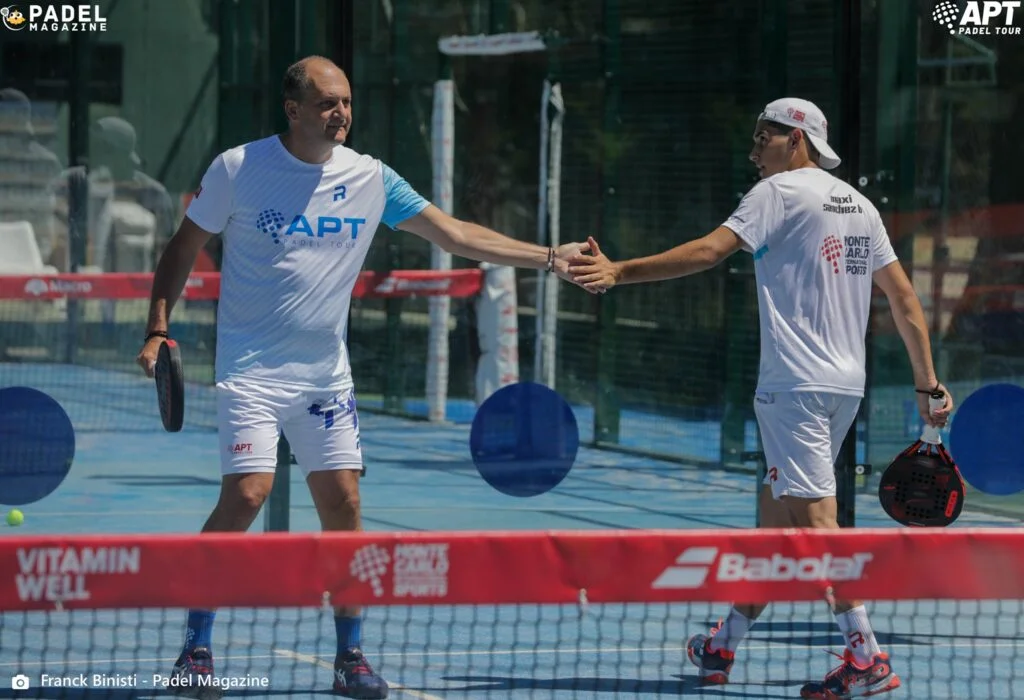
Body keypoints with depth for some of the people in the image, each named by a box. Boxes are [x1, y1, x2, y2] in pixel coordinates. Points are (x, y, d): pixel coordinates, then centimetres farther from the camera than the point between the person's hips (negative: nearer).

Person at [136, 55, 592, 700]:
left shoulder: (368, 177, 3)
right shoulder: (239, 168, -6)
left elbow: (455, 234, 6)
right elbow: (184, 249, 3)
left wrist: (547, 257, -1)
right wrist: (158, 329, -6)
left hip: (326, 374, 4)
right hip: (252, 368, -4)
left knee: (343, 503, 0)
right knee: (247, 494, -17)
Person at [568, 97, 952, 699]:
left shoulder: (784, 190, -7)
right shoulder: (858, 204, 16)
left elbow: (711, 251, -19)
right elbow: (905, 299, 15)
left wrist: (619, 272, -21)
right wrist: (928, 384, 17)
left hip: (796, 385, -8)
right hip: (846, 384, 8)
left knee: (814, 521, -10)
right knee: (774, 515, 15)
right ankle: (725, 646, 24)